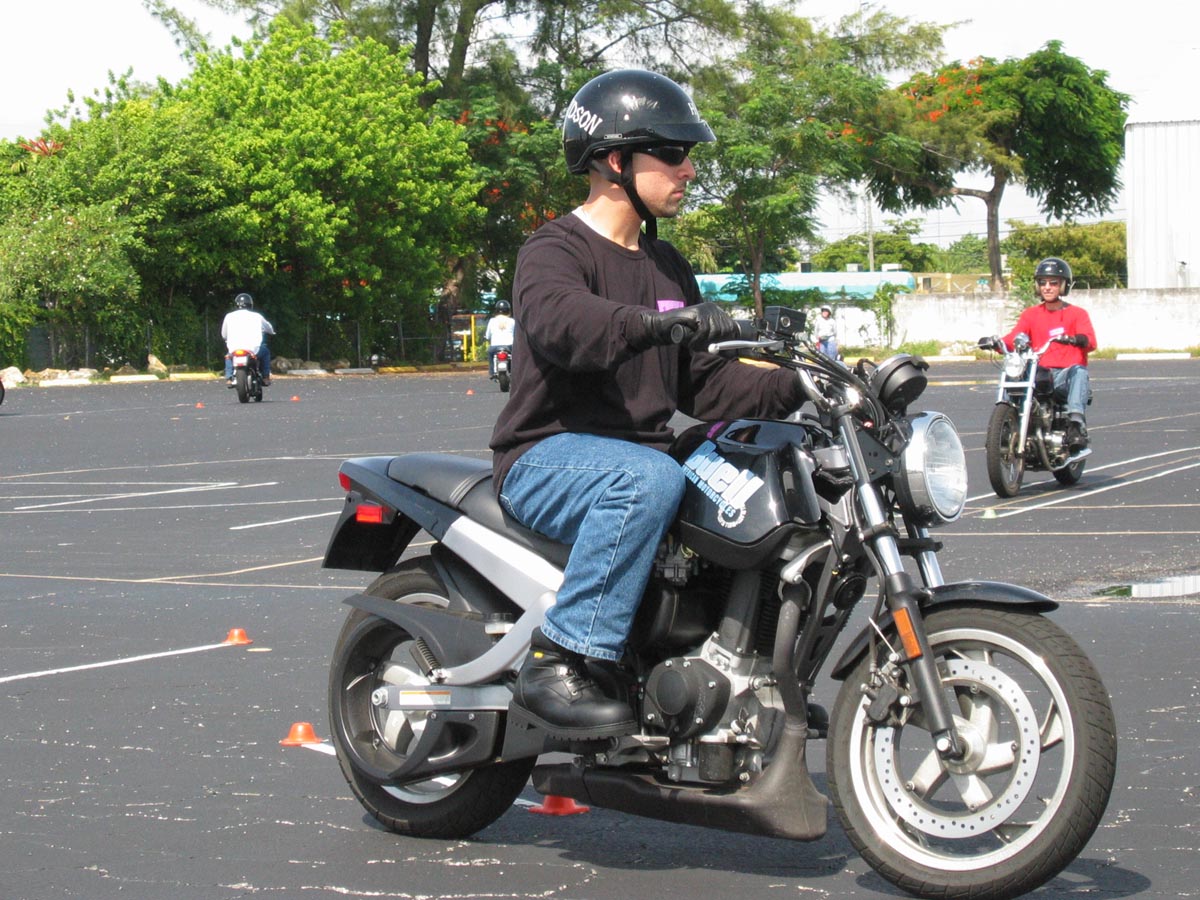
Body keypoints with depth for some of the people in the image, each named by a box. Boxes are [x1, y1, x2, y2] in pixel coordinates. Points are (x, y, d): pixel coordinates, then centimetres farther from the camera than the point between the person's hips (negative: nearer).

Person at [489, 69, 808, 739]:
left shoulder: (669, 267, 20)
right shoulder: (555, 251, -7)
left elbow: (700, 383, 16)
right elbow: (557, 321, -32)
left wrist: (793, 389, 0)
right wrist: (657, 324, -47)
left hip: (641, 450, 8)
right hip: (549, 455, -8)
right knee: (650, 480, -38)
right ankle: (555, 665, -35)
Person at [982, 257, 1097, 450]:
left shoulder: (1077, 314, 8)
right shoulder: (1031, 314, 18)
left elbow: (1091, 342, -10)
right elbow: (1014, 337, 3)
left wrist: (1076, 339, -34)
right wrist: (997, 342, -21)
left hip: (1067, 375, -3)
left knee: (1079, 372, -37)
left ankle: (1076, 425, -53)